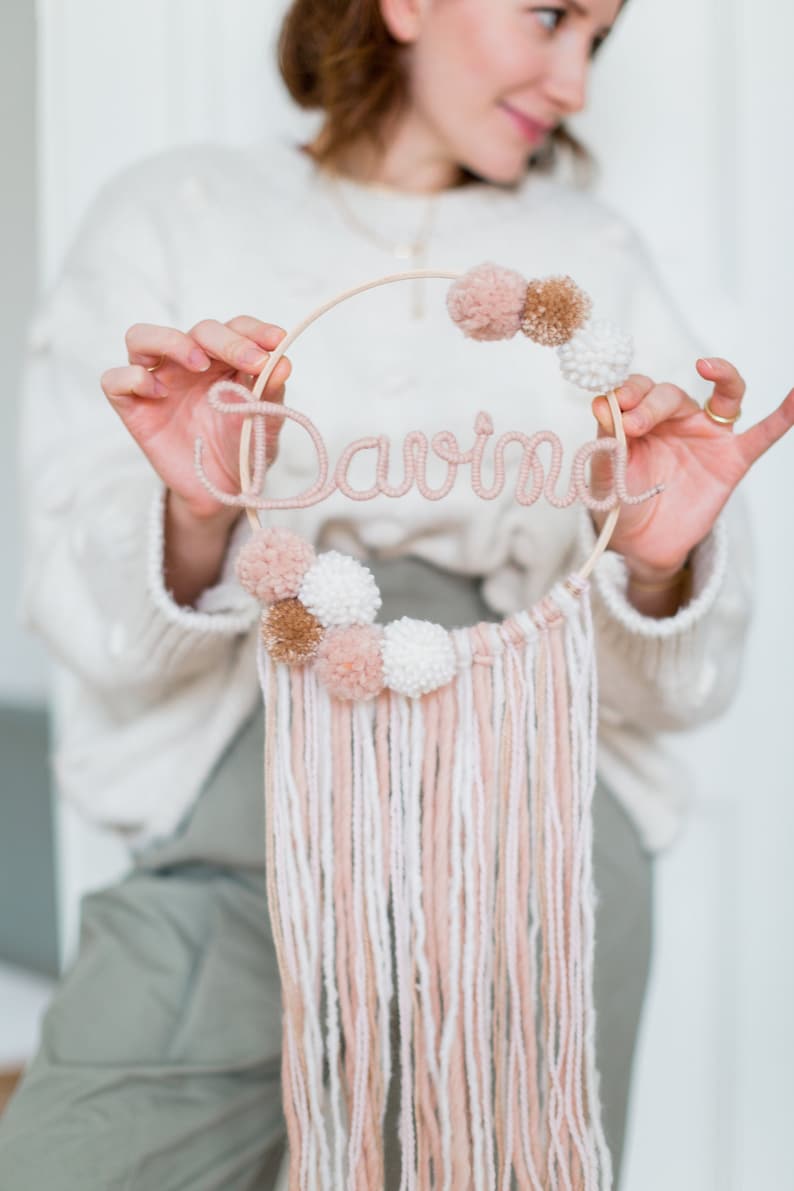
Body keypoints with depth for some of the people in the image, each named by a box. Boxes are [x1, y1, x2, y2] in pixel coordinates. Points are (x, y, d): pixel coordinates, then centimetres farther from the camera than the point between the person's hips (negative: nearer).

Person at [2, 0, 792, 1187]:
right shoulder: (173, 213, 6)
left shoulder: (595, 257, 12)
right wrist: (197, 517, -22)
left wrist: (658, 565, -15)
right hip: (235, 823, -1)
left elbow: (669, 689, 6)